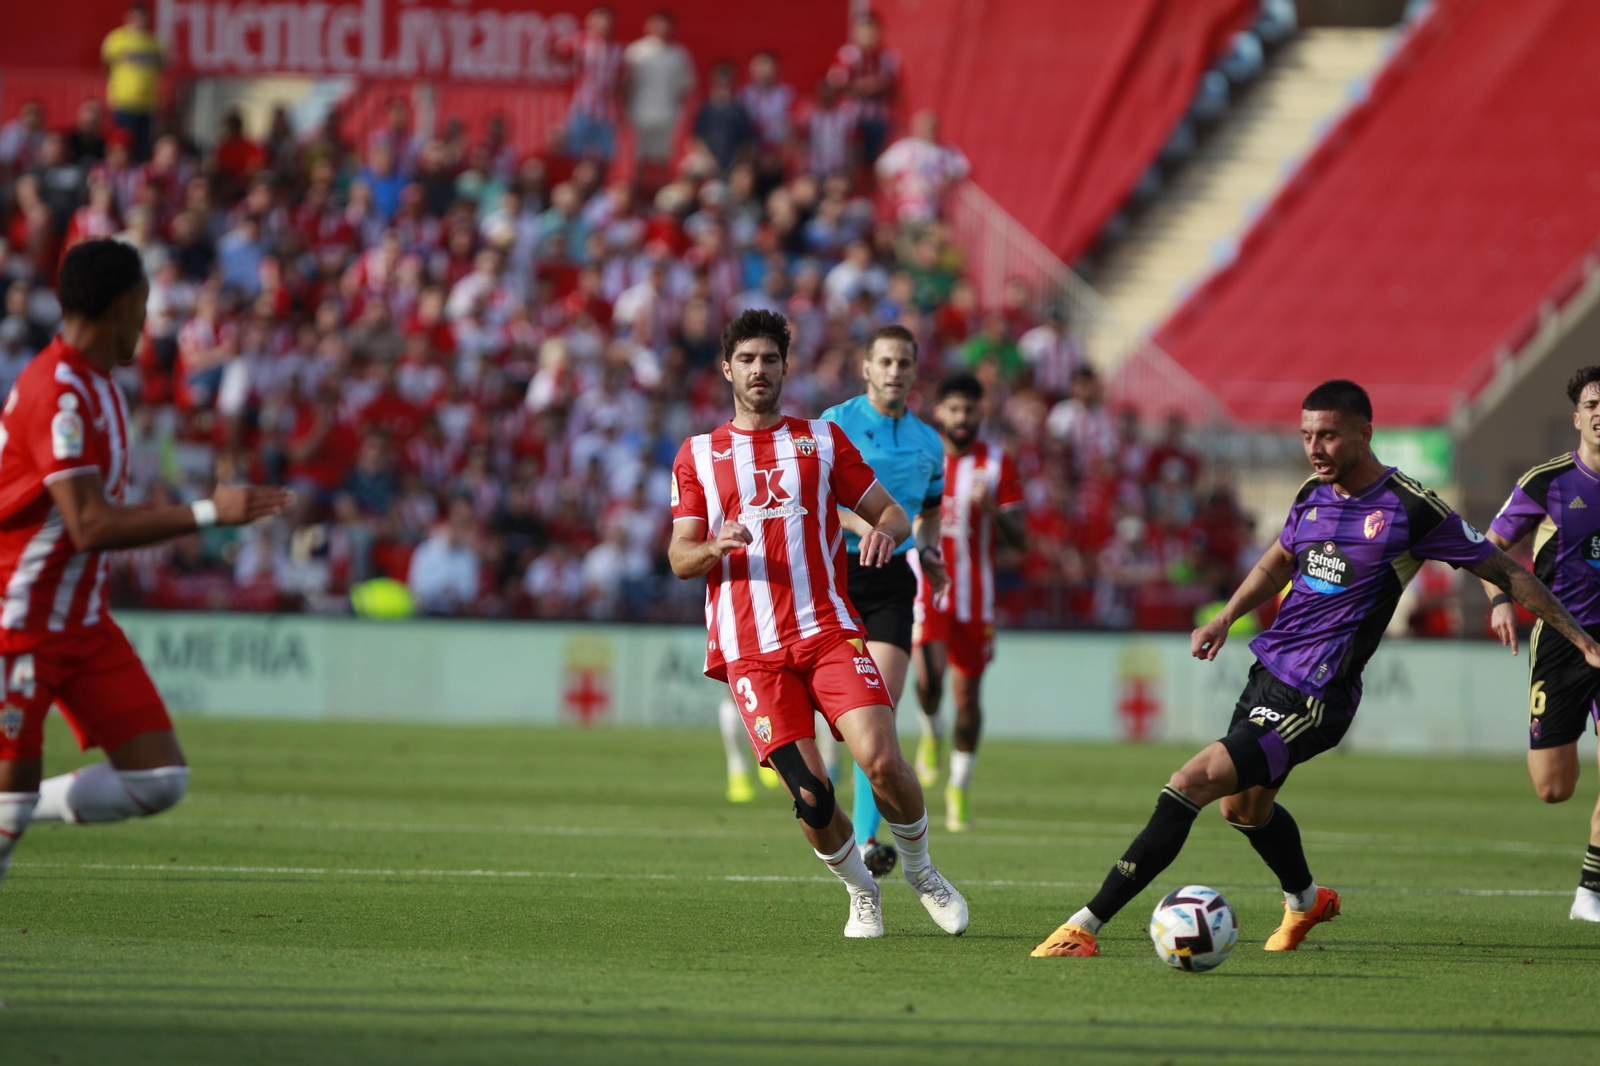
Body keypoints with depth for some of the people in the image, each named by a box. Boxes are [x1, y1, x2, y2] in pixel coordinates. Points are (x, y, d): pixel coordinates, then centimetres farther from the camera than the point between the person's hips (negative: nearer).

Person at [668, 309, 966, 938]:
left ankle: (922, 873, 8)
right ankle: (861, 892, 13)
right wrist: (717, 546, -16)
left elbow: (892, 512, 14)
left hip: (828, 631, 0)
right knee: (811, 795, -13)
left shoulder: (822, 440, 14)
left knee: (881, 760, -18)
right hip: (749, 648, 0)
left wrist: (885, 532, -11)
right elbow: (680, 559, 7)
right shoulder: (697, 456, 13)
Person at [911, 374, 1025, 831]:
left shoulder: (998, 465, 0)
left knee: (967, 694, 5)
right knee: (929, 677, -24)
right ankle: (931, 733, 8)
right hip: (924, 587, -1)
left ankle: (959, 790, 20)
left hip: (975, 596, 1)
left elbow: (1019, 541, -4)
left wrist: (992, 509, -21)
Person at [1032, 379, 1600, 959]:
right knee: (1244, 807, 27)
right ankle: (1305, 900, 56)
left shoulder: (1410, 508, -13)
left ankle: (1085, 926, -18)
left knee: (1190, 784, -18)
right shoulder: (1313, 494, 6)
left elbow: (1506, 572, -3)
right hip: (1269, 672, 8)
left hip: (1314, 699, -8)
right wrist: (1225, 618, 11)